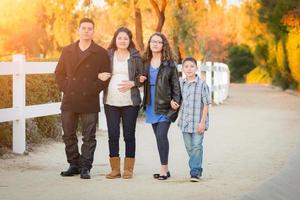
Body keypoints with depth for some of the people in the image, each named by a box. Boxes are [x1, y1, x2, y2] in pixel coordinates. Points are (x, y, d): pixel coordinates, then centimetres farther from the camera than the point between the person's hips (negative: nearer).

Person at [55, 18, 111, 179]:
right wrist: (66, 89, 0)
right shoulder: (67, 51, 11)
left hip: (89, 102, -3)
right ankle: (74, 165, 19)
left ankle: (85, 167, 6)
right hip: (69, 101, 3)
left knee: (89, 137, 0)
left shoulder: (101, 53, 2)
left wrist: (92, 91, -9)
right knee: (69, 135, 7)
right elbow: (59, 73, 14)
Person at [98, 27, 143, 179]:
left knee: (129, 135, 2)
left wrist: (132, 83, -11)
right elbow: (100, 74, 15)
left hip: (130, 102, -1)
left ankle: (128, 169, 10)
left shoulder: (135, 56, 5)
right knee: (113, 135, 1)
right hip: (111, 102, 1)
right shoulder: (108, 55, 9)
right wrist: (99, 76, -8)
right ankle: (115, 168, 10)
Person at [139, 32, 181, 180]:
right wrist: (141, 80, -1)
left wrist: (175, 100, -10)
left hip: (165, 105, -5)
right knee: (159, 137, 8)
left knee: (161, 135, -14)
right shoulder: (146, 62, 11)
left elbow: (175, 83, -1)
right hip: (151, 105, 5)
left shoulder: (169, 63, -2)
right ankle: (165, 169, 14)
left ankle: (164, 168, -7)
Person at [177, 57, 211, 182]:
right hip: (185, 122, 5)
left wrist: (202, 122, -11)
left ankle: (195, 172, -4)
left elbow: (206, 104, -7)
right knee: (189, 147, 10)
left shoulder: (202, 84, -8)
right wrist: (180, 118, 11)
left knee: (197, 146, -6)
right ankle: (197, 169, 21)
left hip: (198, 122, -5)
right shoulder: (180, 83, 5)